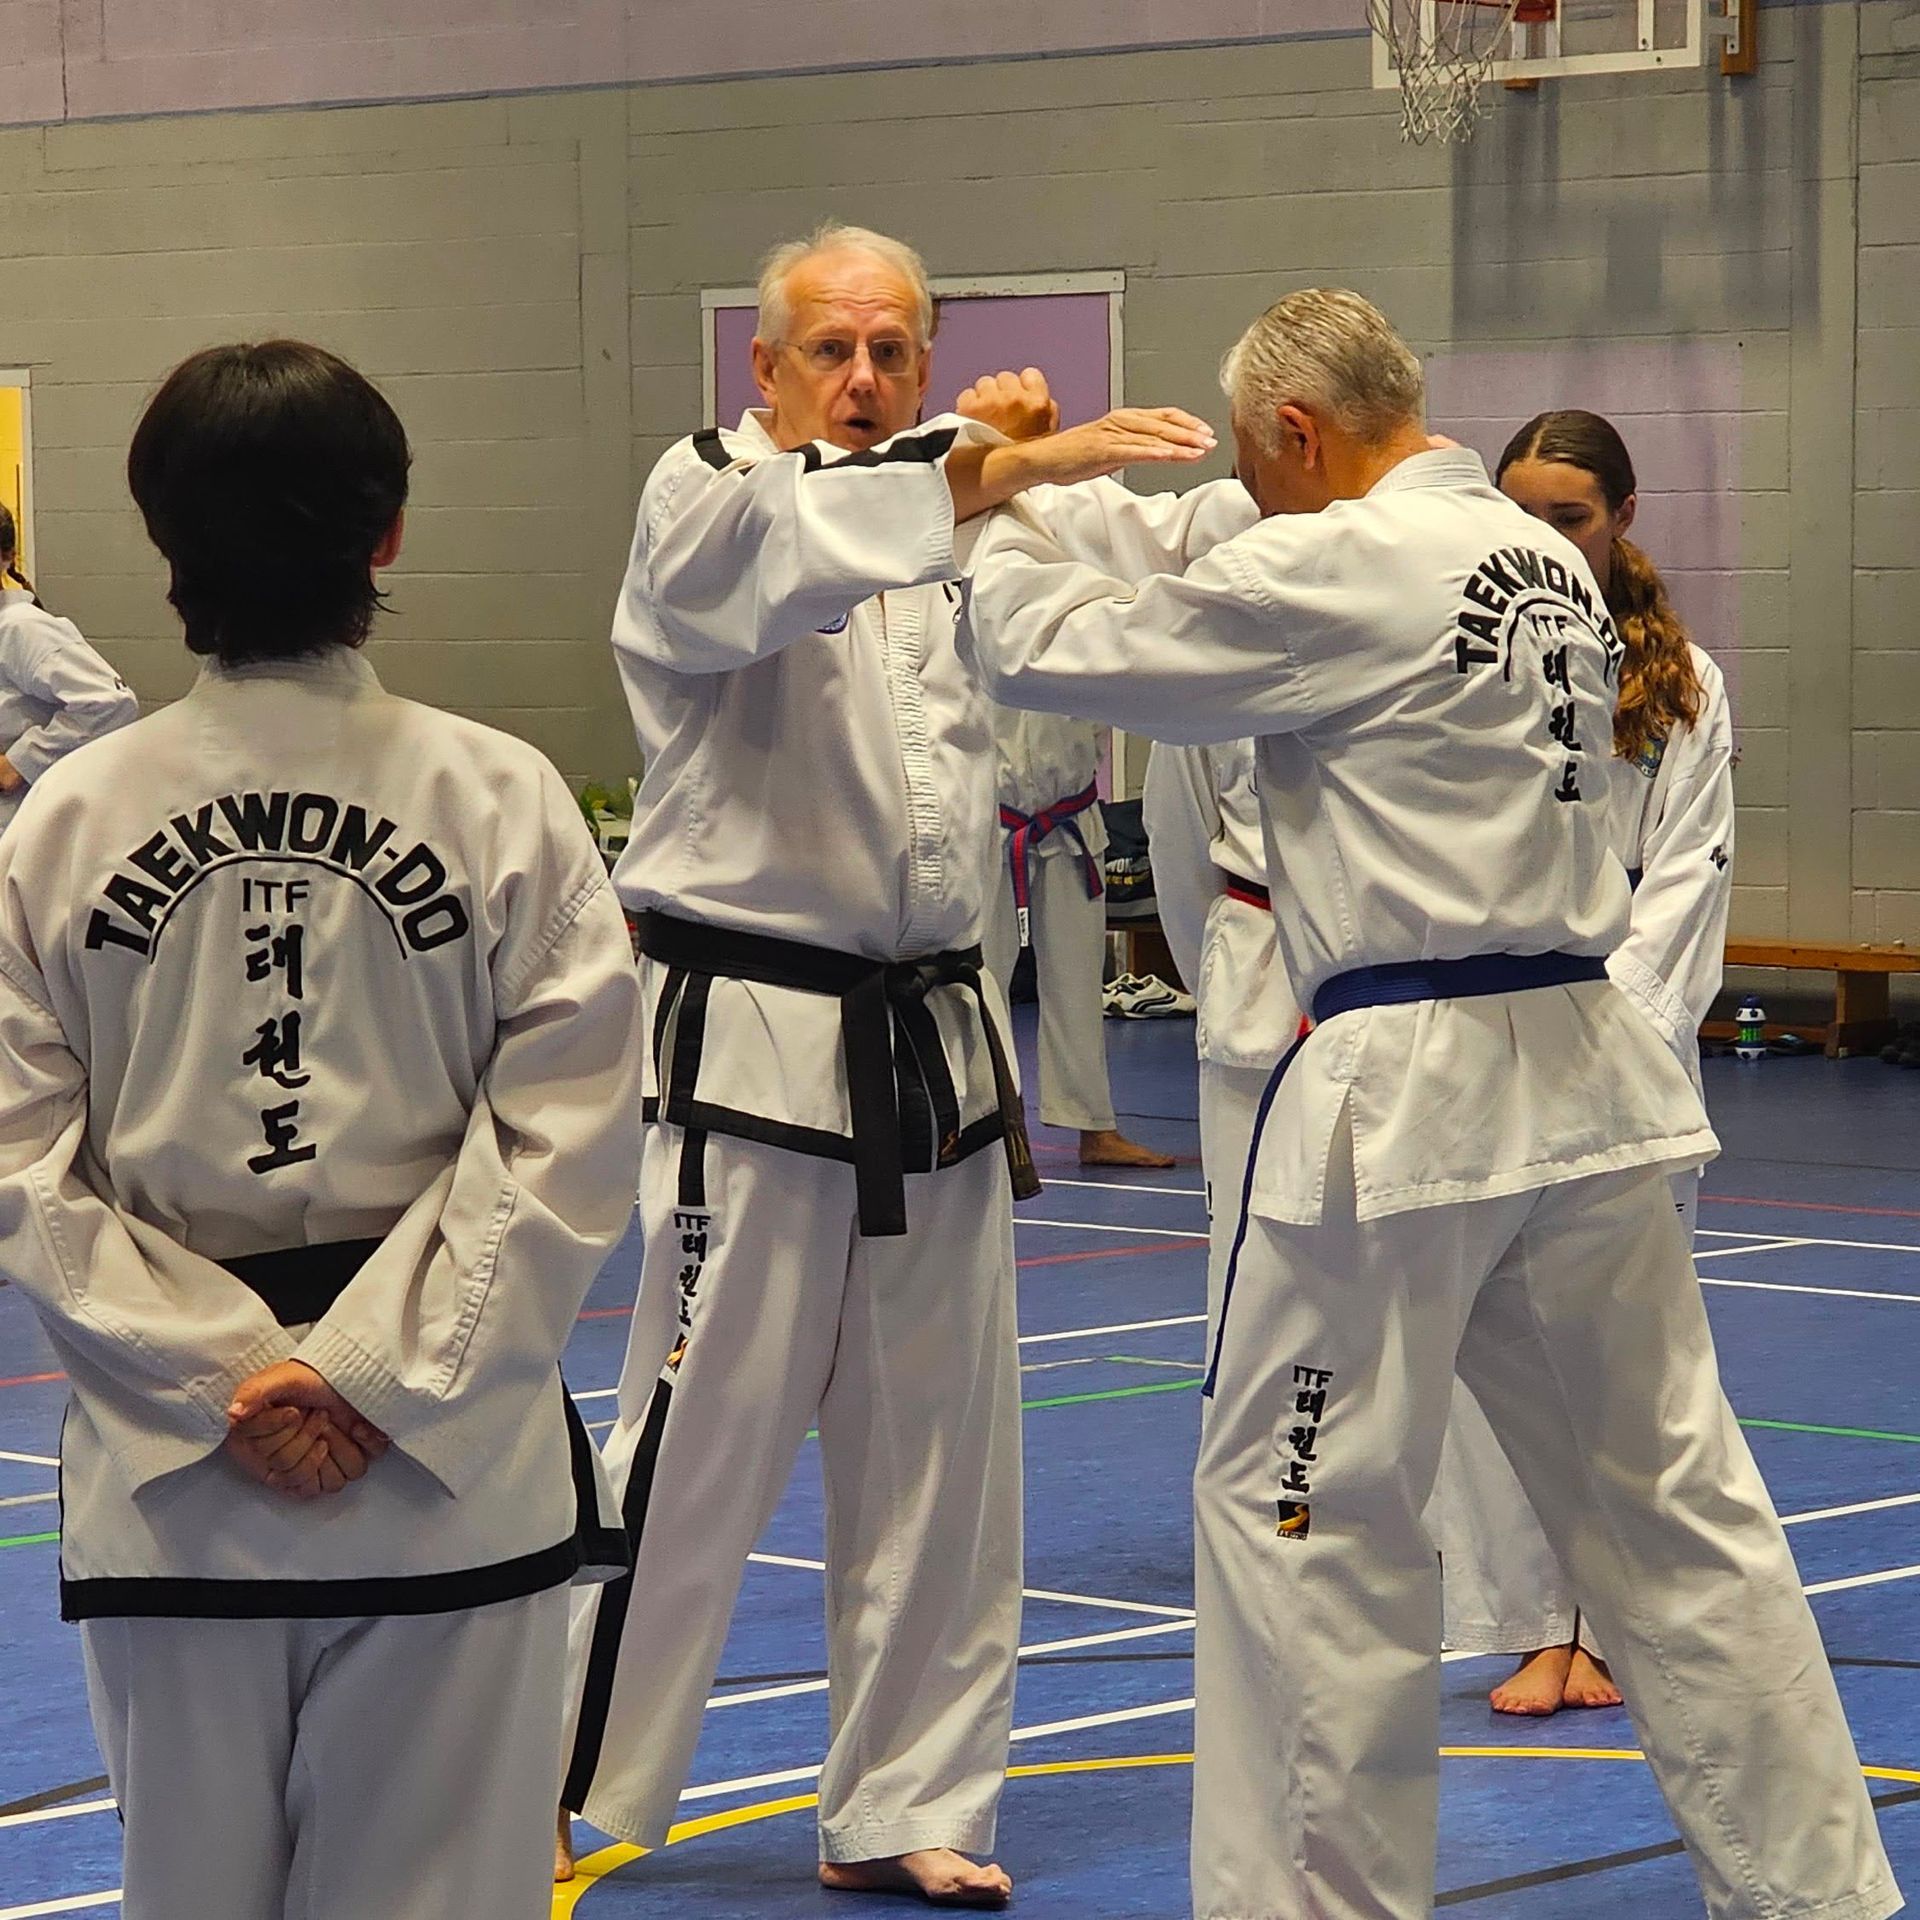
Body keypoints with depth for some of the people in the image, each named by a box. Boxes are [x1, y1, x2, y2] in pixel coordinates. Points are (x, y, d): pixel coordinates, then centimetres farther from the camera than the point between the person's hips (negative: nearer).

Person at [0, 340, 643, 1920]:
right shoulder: (504, 801, -7)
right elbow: (570, 1146, -9)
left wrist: (221, 1374, -5)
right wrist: (376, 1370, -8)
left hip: (165, 1481, 2)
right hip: (451, 1489, -1)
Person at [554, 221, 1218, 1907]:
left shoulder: (945, 528, 15)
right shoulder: (708, 505, -6)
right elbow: (779, 545, -29)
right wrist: (1001, 472, -43)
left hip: (935, 1041, 7)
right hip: (756, 1048, -6)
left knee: (935, 1455, 9)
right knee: (698, 1443, -6)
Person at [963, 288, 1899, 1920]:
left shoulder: (1337, 572, -13)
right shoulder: (1552, 567, 12)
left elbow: (1060, 653, -5)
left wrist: (1003, 524, 13)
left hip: (1407, 1095, -8)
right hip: (1586, 1071, 8)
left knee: (1299, 1509, 4)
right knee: (1674, 1496, 13)